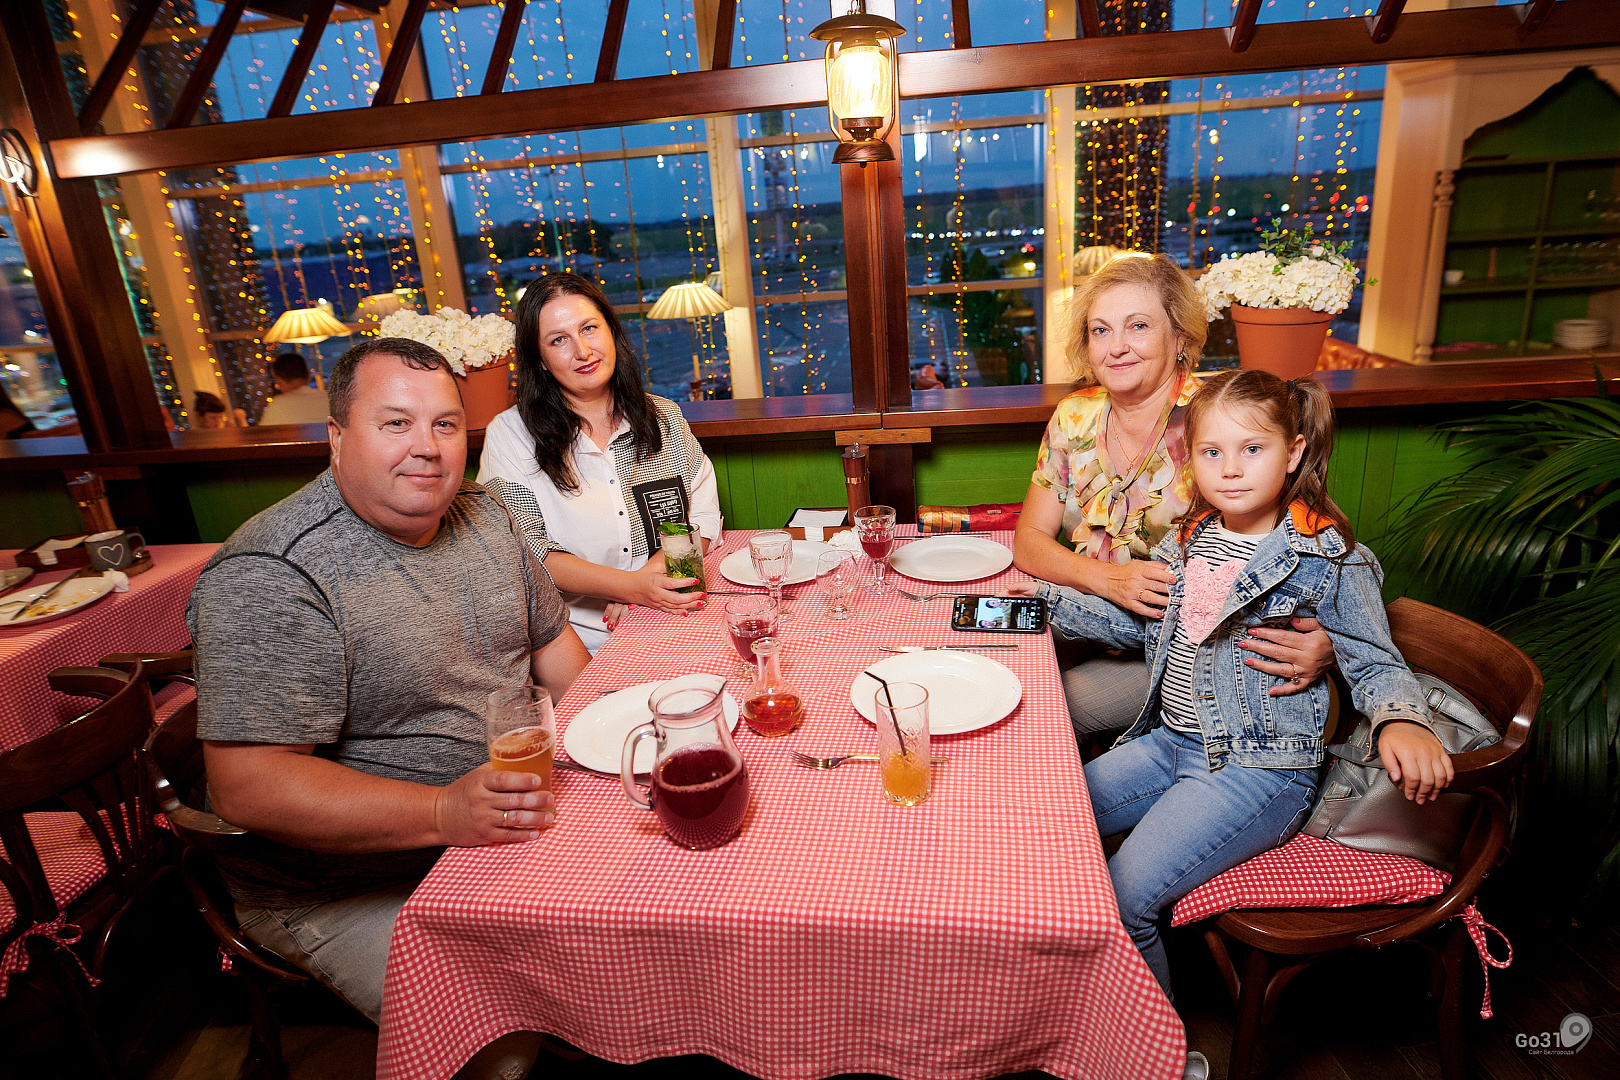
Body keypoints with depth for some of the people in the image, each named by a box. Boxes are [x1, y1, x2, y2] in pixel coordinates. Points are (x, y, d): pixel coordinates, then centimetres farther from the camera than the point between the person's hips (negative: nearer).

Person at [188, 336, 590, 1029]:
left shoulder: (483, 516, 2)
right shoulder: (269, 576, -22)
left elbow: (549, 634, 13)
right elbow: (247, 786, -25)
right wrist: (442, 812, -34)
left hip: (512, 811, 7)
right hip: (346, 887, -6)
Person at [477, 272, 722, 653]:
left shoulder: (665, 419, 11)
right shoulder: (509, 434, 0)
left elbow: (704, 514, 8)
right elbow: (524, 549, -8)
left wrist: (652, 572, -13)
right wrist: (630, 586, -21)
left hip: (670, 627, 3)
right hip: (580, 639, -2)